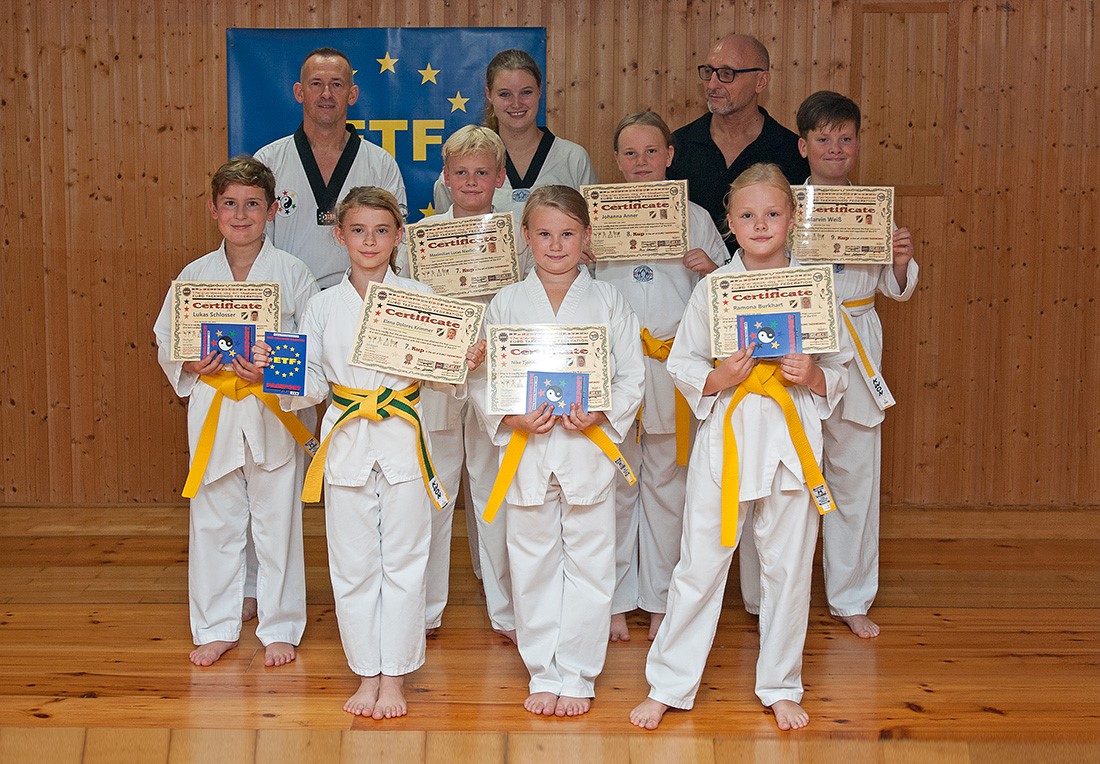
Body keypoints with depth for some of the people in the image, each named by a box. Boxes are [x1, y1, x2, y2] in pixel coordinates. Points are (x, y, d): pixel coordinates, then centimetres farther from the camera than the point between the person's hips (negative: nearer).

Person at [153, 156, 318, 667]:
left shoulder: (292, 273, -3)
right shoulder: (194, 275, 3)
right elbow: (165, 341, 9)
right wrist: (189, 363, -11)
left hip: (273, 411, -2)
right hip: (213, 411, 2)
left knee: (276, 520, 6)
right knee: (214, 521, 10)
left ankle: (280, 628, 21)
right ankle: (216, 627, 24)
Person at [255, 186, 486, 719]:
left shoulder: (420, 298, 0)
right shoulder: (323, 307, 5)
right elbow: (311, 384, 7)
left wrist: (465, 364, -18)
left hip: (403, 442, -1)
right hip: (346, 444, 2)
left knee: (402, 560, 4)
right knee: (353, 563, 7)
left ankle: (395, 678, 17)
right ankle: (367, 674, 21)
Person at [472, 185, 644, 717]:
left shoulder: (608, 302, 2)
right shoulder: (505, 304, 4)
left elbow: (632, 377, 2)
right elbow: (482, 379, 4)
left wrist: (600, 414, -14)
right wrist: (511, 419, -13)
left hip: (589, 448, -1)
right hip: (527, 449, 1)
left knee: (589, 563, 4)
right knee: (533, 565, 8)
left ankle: (576, 676, 18)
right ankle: (543, 674, 22)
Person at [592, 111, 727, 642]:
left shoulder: (695, 218, 8)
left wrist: (711, 270, -8)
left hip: (673, 367, 0)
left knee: (667, 485, 7)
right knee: (614, 485, 5)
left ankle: (660, 600, 20)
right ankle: (615, 601, 18)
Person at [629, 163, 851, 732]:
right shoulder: (712, 288, 0)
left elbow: (841, 371, 8)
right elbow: (681, 365, 3)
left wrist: (813, 377, -13)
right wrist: (719, 379, -15)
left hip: (791, 440, 1)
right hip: (724, 438, -1)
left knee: (787, 567, 9)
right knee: (699, 566, 5)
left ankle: (780, 687, 27)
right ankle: (668, 686, 18)